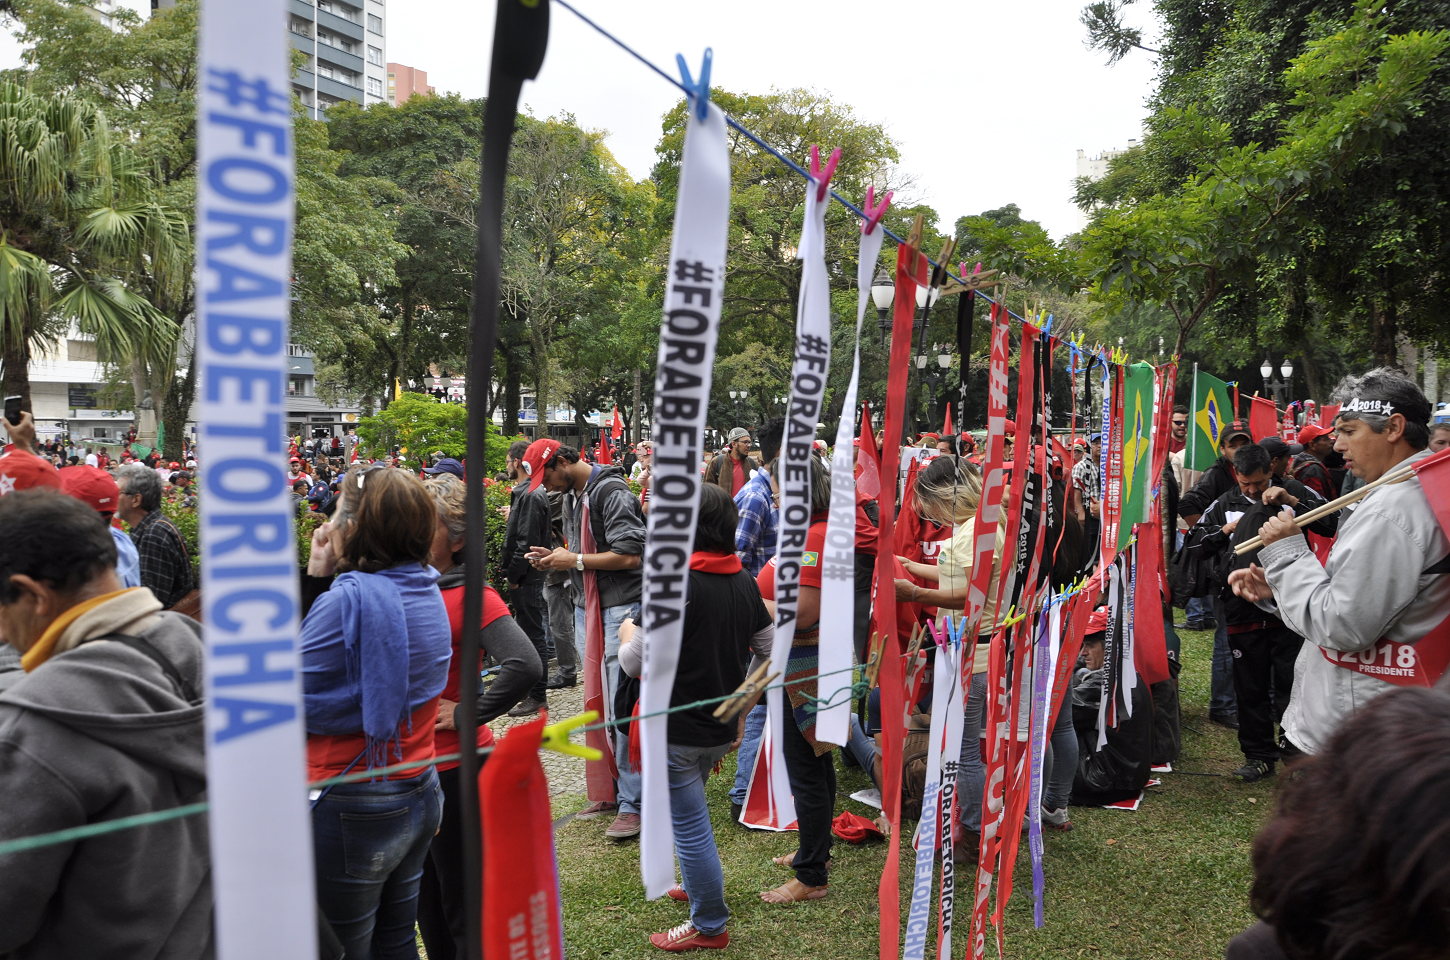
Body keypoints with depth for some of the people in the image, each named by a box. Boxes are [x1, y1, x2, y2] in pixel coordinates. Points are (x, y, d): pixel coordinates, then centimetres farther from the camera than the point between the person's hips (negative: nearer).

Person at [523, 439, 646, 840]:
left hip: (620, 608, -9)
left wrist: (574, 560, -13)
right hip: (587, 608, 9)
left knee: (622, 708, -7)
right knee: (597, 705, 12)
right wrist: (556, 558, 5)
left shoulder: (611, 491, -13)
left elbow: (630, 555, -20)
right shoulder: (571, 497, 16)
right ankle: (610, 787, 22)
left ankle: (632, 803, -1)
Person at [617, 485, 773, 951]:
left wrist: (626, 632, 2)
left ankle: (710, 926, 19)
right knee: (688, 812, 29)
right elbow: (769, 650, 10)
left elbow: (635, 664, -19)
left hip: (678, 730, -8)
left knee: (689, 825, 6)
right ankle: (698, 884, 46)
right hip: (722, 725, 8)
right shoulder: (745, 582, 2)